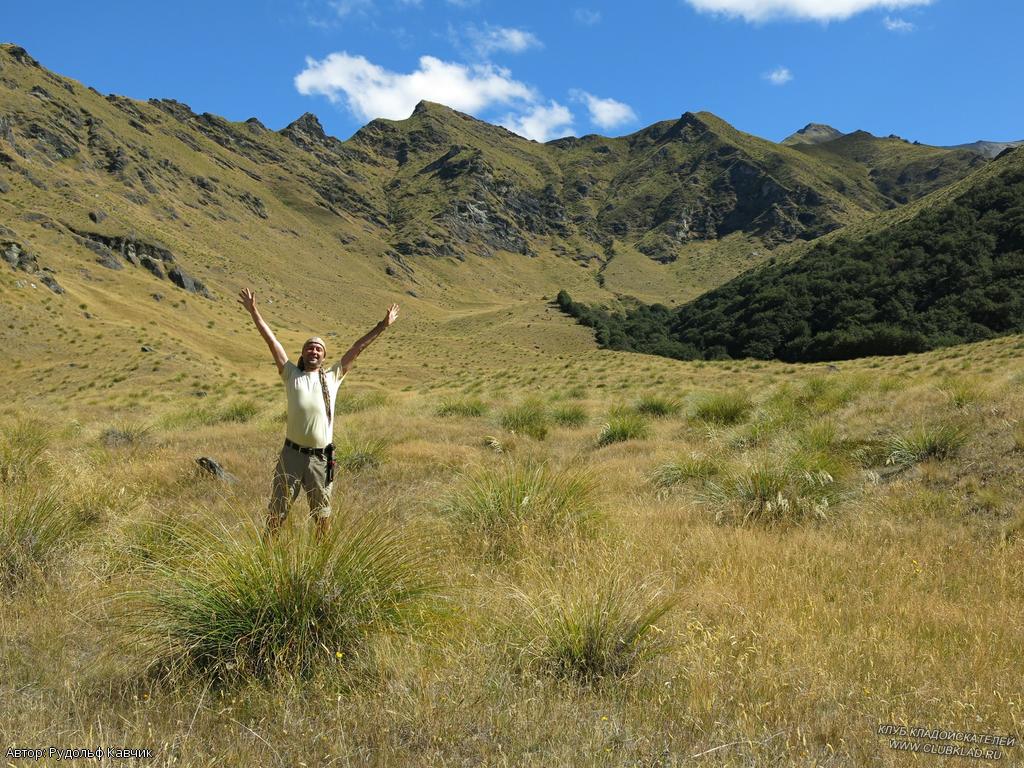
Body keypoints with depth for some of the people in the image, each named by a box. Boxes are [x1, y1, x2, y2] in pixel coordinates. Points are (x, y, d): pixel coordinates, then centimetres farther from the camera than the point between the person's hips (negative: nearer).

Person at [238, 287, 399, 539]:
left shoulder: (333, 377, 10)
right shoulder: (292, 375, 8)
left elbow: (357, 348, 10)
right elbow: (272, 341, 5)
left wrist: (383, 326, 12)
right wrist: (253, 311, 2)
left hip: (320, 458, 1)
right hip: (291, 454, -1)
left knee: (322, 515, 12)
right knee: (276, 513, 7)